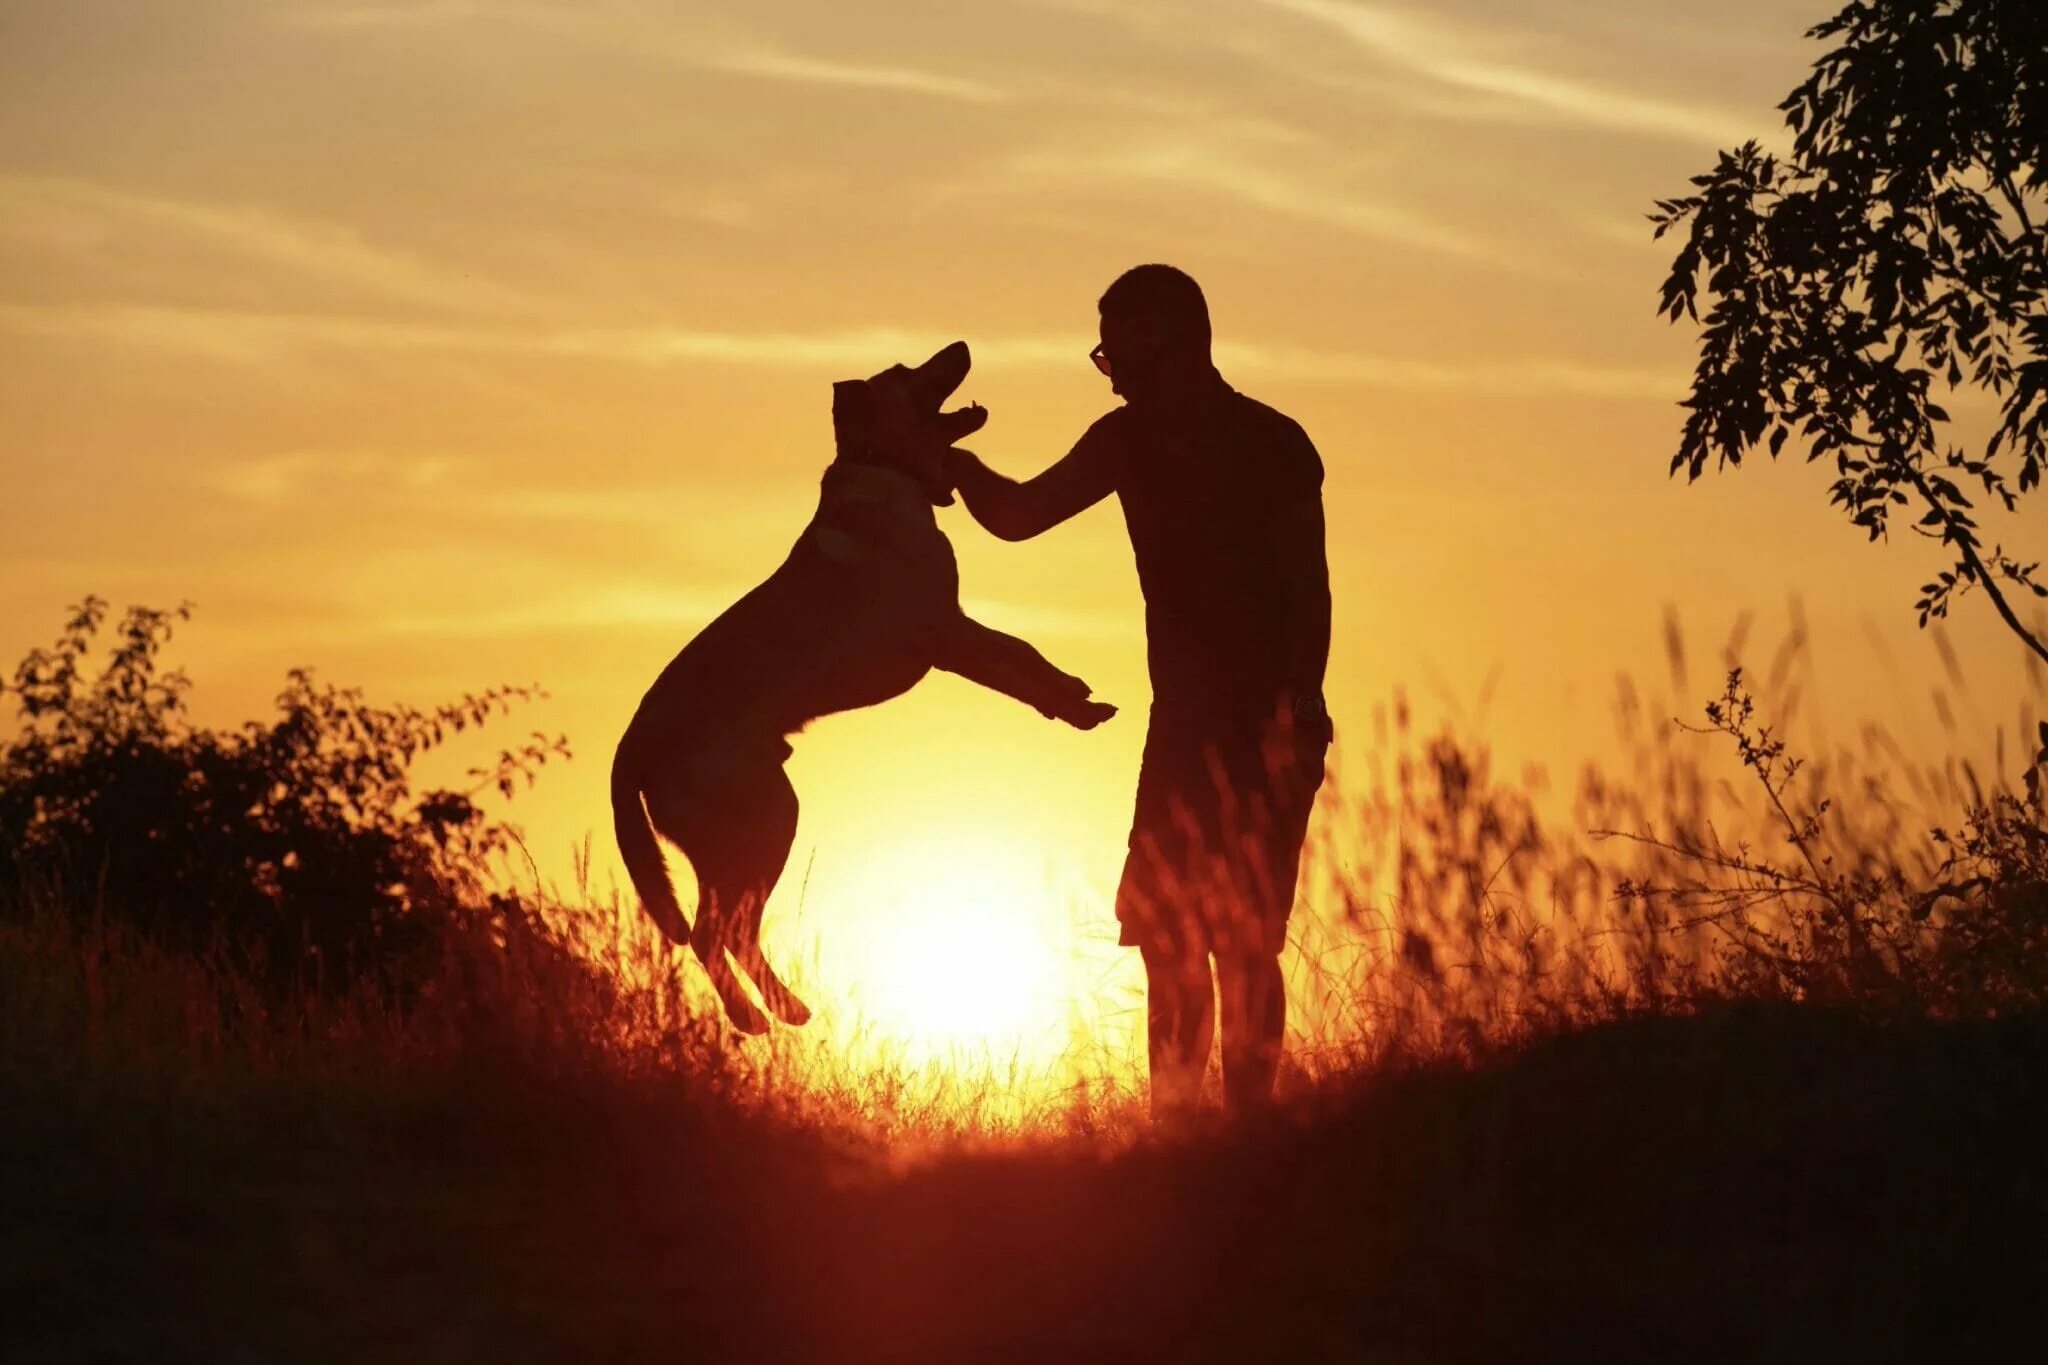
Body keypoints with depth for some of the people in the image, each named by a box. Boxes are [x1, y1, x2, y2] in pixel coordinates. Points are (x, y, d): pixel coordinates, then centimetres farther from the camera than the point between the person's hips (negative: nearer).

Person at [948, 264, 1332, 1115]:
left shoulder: (1272, 448, -12)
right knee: (1164, 932, 5)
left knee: (1241, 939, -11)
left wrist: (1298, 714, -28)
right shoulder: (1130, 440, 7)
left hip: (1266, 729, -7)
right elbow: (1018, 515, 12)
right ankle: (1174, 1122, 9)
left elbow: (1309, 591, -16)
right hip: (1183, 725, 7)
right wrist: (954, 461, -8)